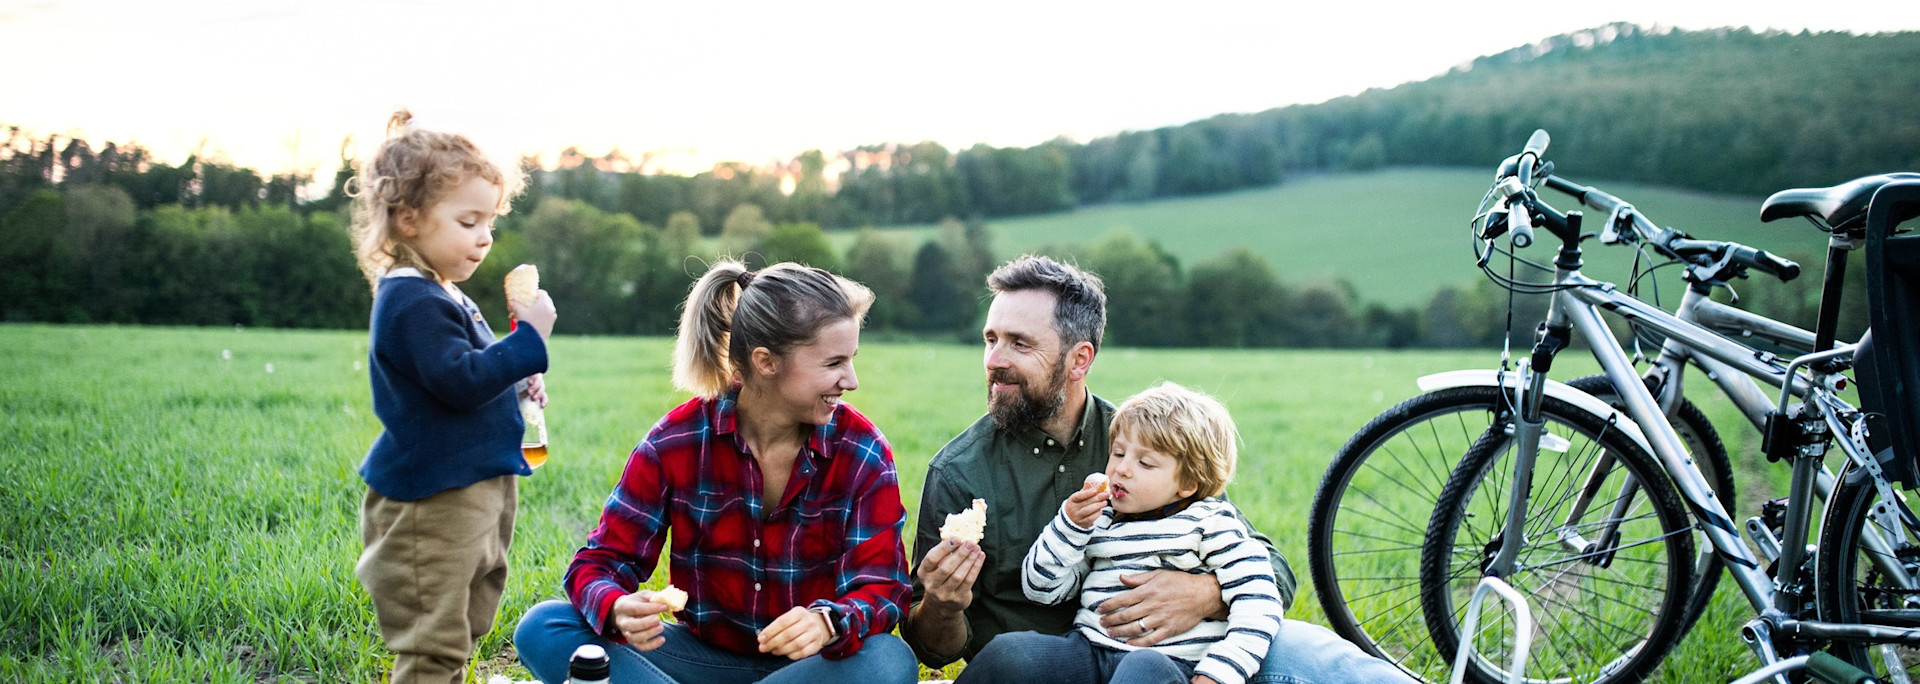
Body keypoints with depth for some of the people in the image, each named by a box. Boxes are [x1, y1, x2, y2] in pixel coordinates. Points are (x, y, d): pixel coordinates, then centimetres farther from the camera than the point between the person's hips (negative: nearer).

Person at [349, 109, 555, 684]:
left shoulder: (440, 296, 15)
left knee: (462, 630, 21)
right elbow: (460, 381, -26)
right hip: (430, 500, -11)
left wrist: (514, 381, 12)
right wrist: (529, 338, -23)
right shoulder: (413, 302, -19)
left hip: (473, 492, 11)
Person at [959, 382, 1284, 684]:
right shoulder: (1099, 521, 18)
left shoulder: (1209, 522, 4)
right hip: (1088, 653, 4)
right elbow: (1041, 588, 15)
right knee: (1008, 650, -22)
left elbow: (1258, 602, -5)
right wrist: (1069, 526, 1)